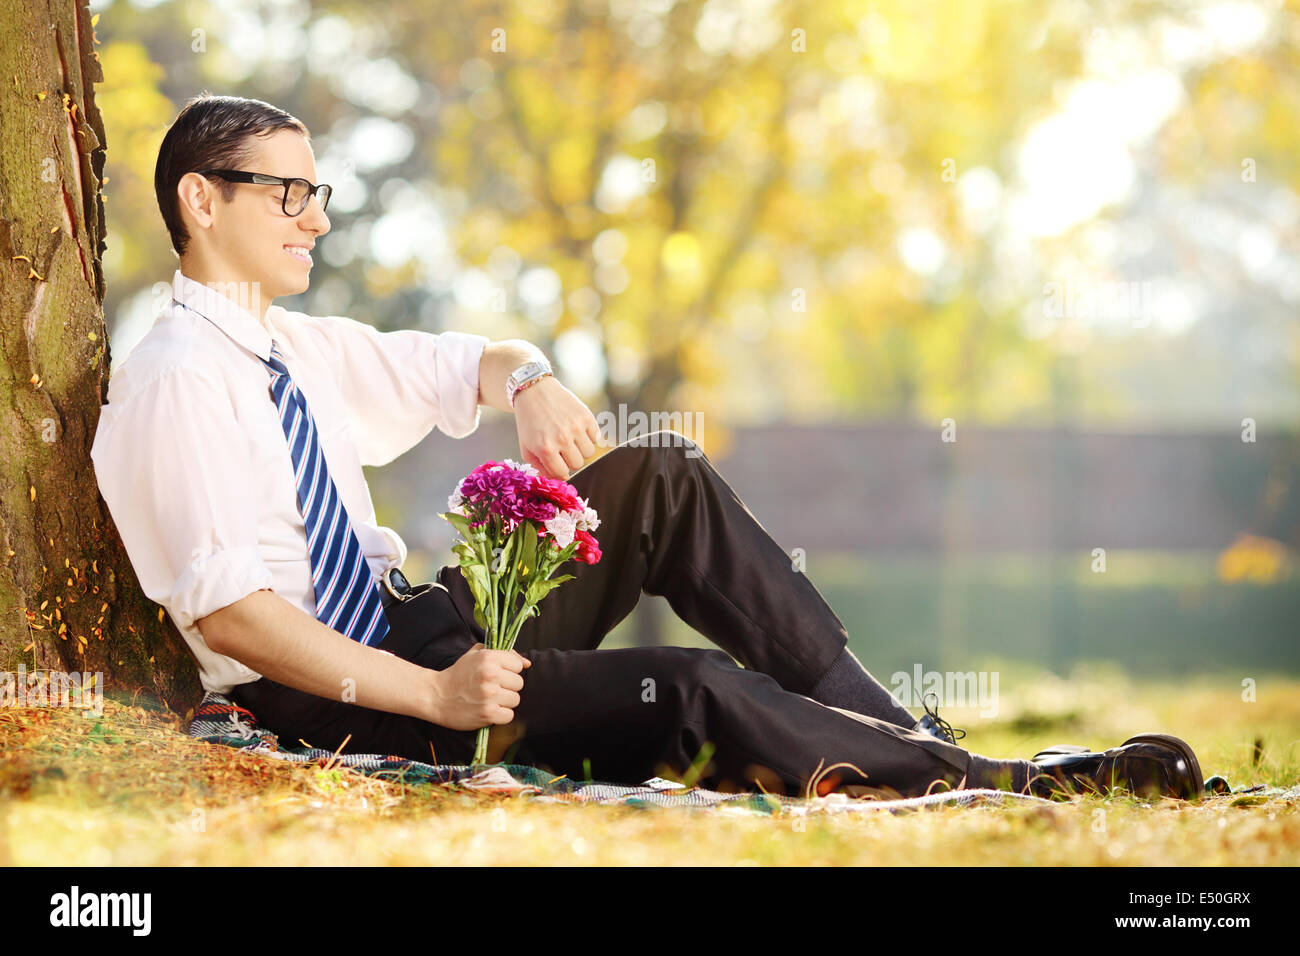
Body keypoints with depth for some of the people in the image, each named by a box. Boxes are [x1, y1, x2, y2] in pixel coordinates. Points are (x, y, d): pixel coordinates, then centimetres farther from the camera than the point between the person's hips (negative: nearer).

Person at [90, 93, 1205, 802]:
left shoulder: (300, 349, 12)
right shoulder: (176, 379, -15)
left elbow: (465, 363, 26)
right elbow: (228, 614, -24)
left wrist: (529, 381, 0)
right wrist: (432, 695, -29)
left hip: (410, 625, 9)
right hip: (329, 700, -9)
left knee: (662, 479, -3)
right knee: (697, 694, -25)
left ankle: (881, 720, -8)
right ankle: (995, 785, -13)